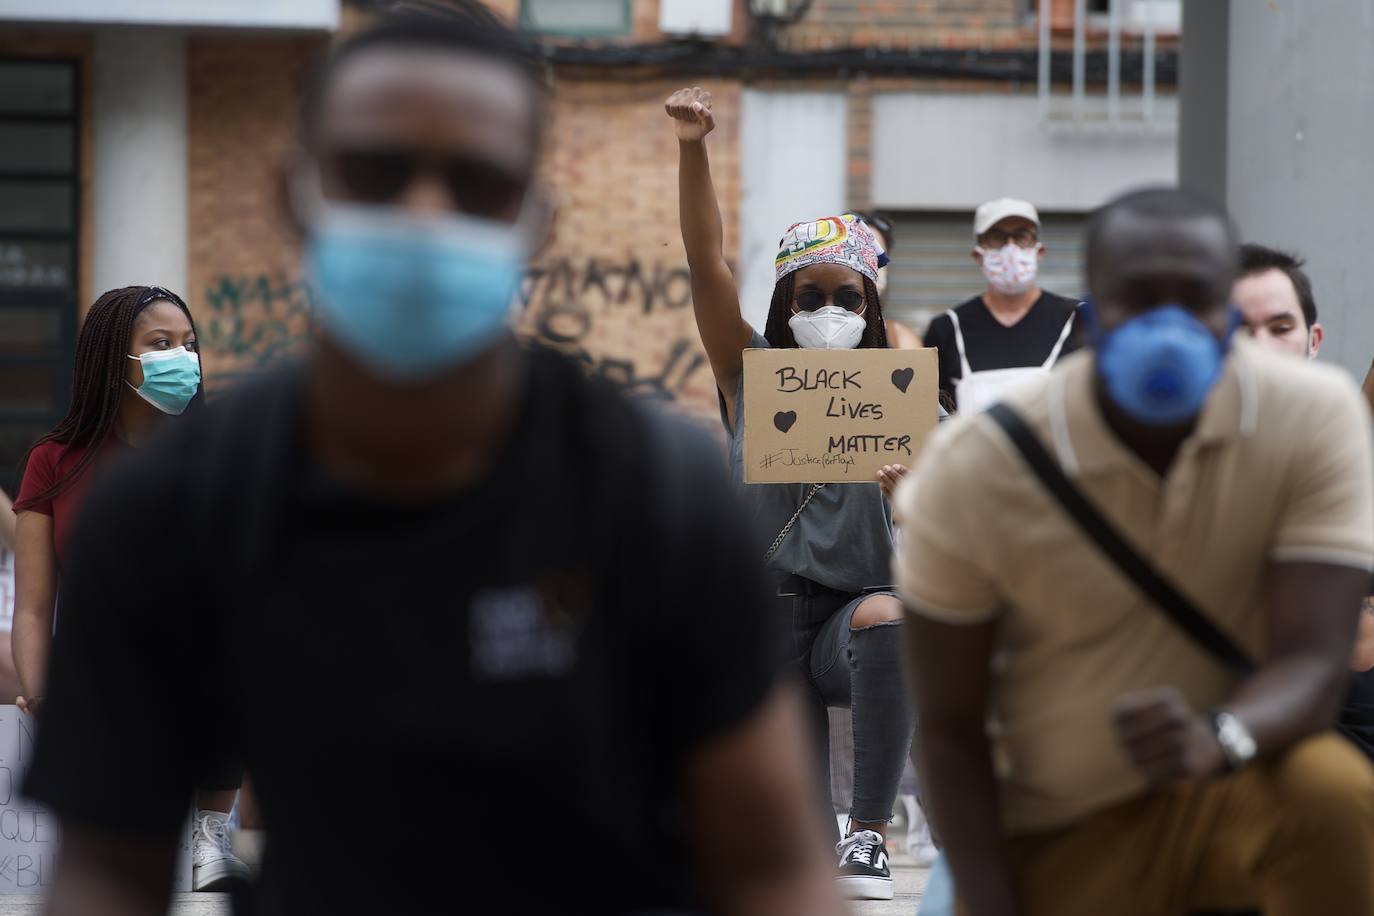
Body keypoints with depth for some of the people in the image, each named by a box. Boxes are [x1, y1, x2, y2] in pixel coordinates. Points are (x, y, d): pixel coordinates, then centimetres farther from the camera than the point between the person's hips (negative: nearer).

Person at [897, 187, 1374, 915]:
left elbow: (1312, 665, -22)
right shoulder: (970, 471, -16)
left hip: (1235, 785, 0)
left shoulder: (1315, 417, -15)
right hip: (1057, 835, 1)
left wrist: (1217, 739, -44)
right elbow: (949, 727, -8)